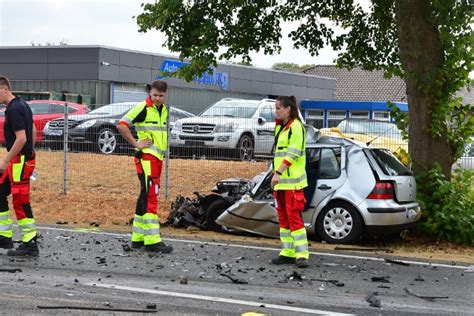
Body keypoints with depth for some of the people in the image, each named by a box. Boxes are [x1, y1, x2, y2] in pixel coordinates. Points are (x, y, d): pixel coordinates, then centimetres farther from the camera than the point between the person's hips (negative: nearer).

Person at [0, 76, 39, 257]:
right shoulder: (22, 105, 13)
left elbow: (21, 138, -25)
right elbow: (33, 131, 20)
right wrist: (30, 152, 23)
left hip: (20, 161, -10)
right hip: (22, 159, 10)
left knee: (21, 202, -5)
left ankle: (30, 245, -1)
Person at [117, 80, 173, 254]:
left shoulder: (164, 110, 16)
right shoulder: (143, 108, -10)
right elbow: (121, 125, -16)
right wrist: (136, 143, -16)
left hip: (157, 158, 9)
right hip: (146, 157, -9)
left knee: (146, 197, 13)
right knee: (150, 197, -13)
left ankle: (138, 237, 21)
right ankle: (152, 241, -15)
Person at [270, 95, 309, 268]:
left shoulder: (296, 127, -11)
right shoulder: (280, 127, 17)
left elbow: (292, 154, -20)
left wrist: (278, 173, -25)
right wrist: (275, 174, 14)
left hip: (292, 182, -9)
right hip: (280, 181, 9)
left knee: (294, 216, -11)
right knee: (283, 218, 10)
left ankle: (302, 254, -10)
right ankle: (288, 252, 16)